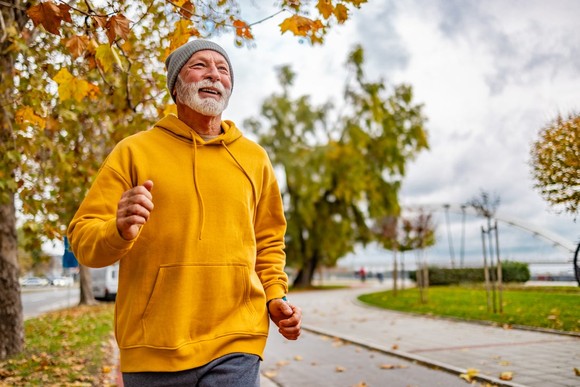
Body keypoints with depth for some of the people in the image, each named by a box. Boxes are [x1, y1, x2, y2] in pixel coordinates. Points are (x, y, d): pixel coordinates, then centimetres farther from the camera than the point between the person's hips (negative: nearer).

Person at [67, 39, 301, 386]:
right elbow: (83, 237, -1)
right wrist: (119, 232, -22)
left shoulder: (254, 158, 11)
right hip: (152, 348, -1)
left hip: (235, 345, 1)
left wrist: (275, 296, 5)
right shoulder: (134, 151, 2)